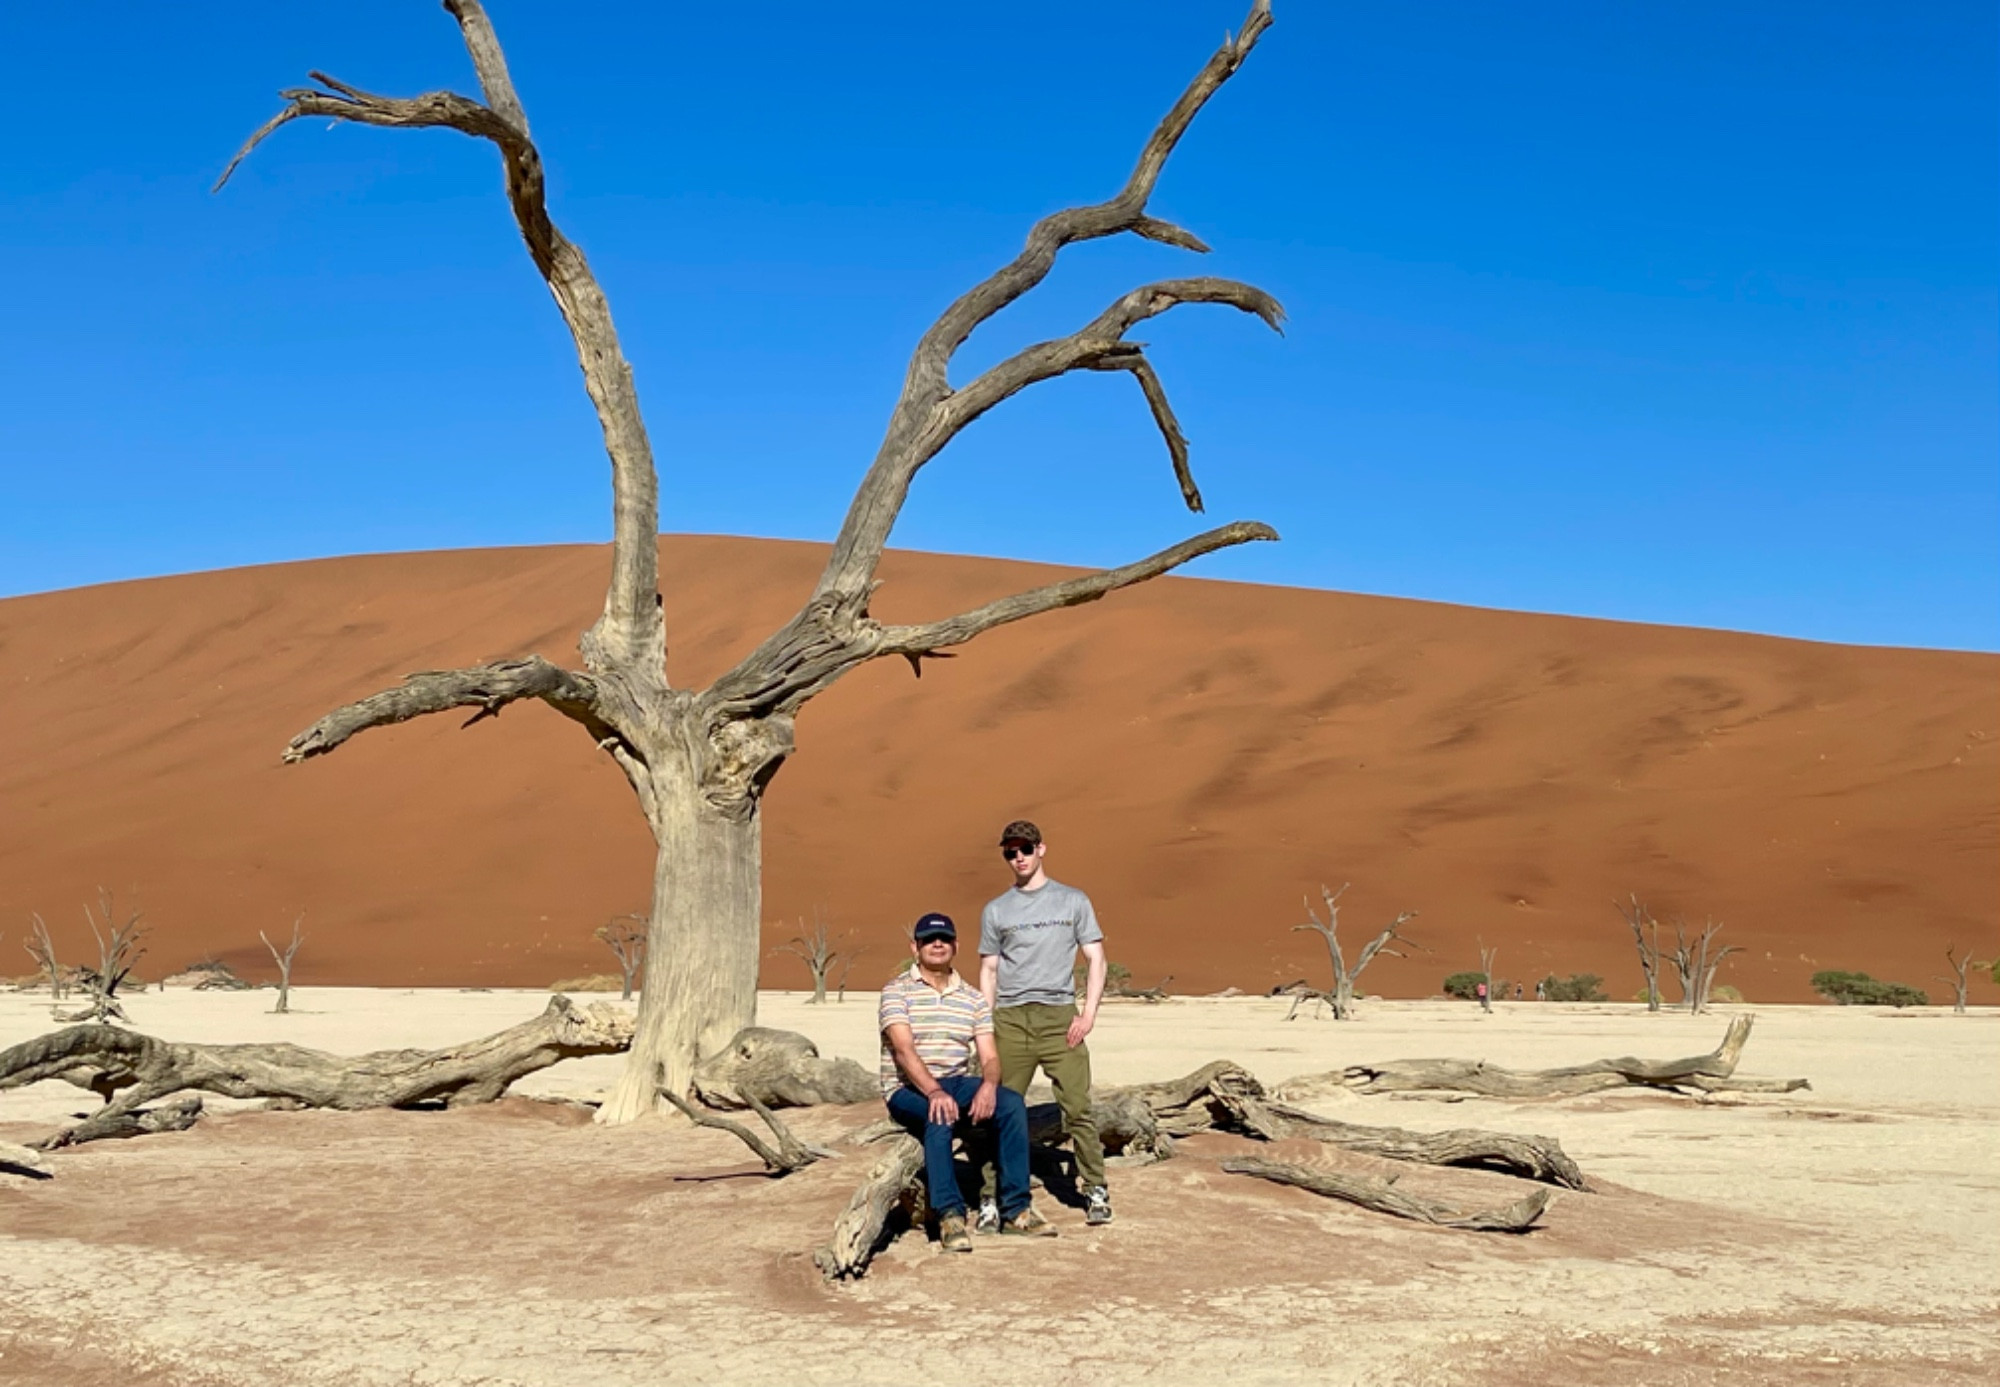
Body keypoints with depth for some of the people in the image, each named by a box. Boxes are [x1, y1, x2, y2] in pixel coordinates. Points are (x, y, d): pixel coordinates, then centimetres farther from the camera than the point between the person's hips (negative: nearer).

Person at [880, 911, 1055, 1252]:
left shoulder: (973, 999, 12)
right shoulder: (897, 991, -2)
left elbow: (989, 1056, 3)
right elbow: (904, 1050, -16)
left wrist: (989, 1086, -22)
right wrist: (934, 1092, -33)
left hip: (957, 1083, 4)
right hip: (909, 1089, -4)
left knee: (1012, 1103, -23)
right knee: (939, 1118, -38)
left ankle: (1015, 1210, -20)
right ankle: (950, 1214, -34)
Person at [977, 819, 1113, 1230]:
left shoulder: (1073, 901, 9)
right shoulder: (995, 911, 13)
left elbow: (1096, 960, 8)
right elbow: (989, 970, 13)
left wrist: (1088, 1014, -3)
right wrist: (986, 1027, 3)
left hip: (1059, 1017, -1)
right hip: (1010, 1019, 1)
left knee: (1077, 1109, -5)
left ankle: (1095, 1189, 4)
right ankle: (992, 1196, 3)